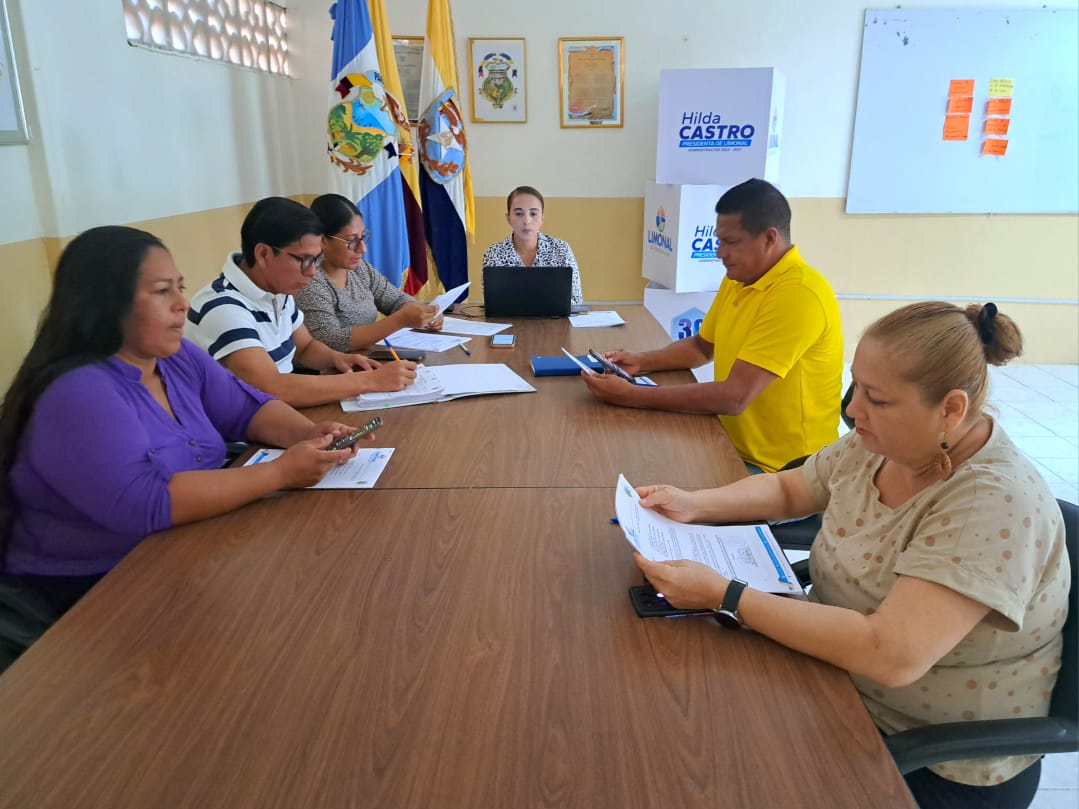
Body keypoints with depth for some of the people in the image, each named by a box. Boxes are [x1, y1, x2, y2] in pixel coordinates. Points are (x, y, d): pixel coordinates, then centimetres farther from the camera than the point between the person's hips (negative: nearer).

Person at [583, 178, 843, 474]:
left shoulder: (799, 295, -24)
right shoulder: (738, 279, 5)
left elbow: (734, 398, -28)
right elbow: (701, 347, 19)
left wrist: (632, 396, -25)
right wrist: (642, 362, 1)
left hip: (785, 470, -7)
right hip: (736, 450, 8)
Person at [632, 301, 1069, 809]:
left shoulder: (995, 503, -29)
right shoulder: (882, 442, -7)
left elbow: (890, 656, -37)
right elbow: (787, 490, 9)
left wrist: (723, 595, -35)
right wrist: (695, 505, -9)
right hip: (841, 681, 6)